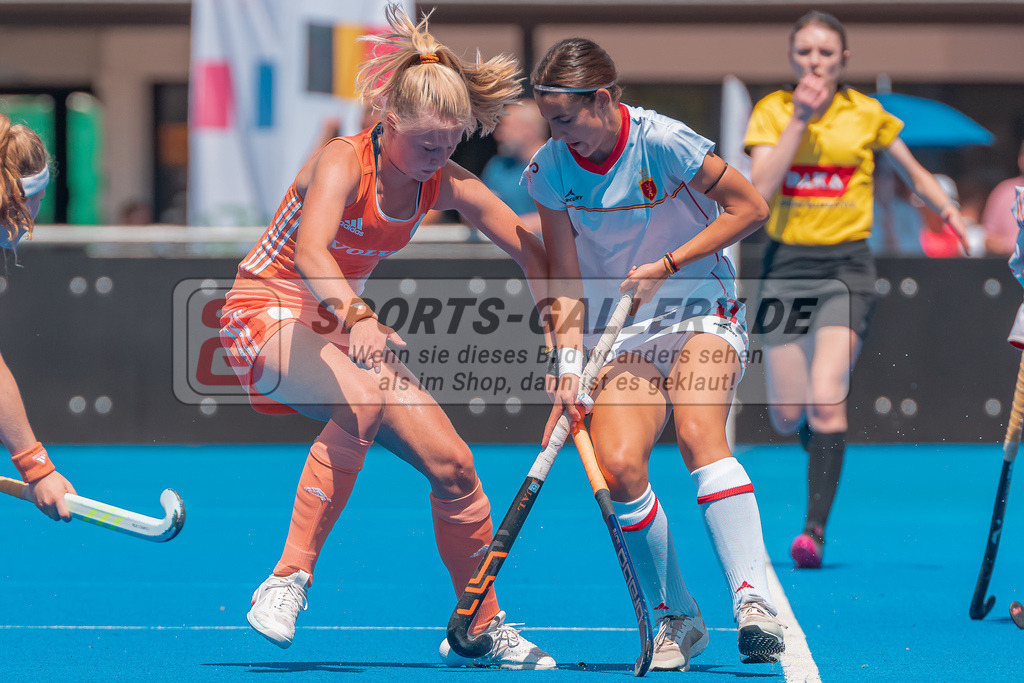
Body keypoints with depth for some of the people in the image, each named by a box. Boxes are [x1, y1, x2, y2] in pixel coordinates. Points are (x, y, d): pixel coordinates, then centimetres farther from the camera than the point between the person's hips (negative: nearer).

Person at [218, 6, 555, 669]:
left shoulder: (447, 185, -4)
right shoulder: (342, 162, -23)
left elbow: (533, 251, 2)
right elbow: (310, 254, -41)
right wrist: (358, 317, -59)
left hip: (345, 324, 7)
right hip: (268, 311, -7)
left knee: (453, 466, -3)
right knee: (363, 401, -38)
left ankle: (481, 629, 16)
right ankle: (288, 581, -33)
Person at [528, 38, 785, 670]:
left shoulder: (663, 142, -17)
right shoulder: (551, 169, -4)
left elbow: (750, 208, -9)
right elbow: (567, 281, 1)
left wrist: (666, 266, -15)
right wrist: (570, 368, -11)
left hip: (702, 314, -3)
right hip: (623, 334, 4)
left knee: (698, 433, -30)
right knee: (618, 465, -19)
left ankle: (754, 602, -36)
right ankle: (677, 618, -4)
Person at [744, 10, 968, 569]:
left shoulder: (865, 115, 1)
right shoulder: (771, 111, 0)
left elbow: (913, 172, 15)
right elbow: (760, 191, -13)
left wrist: (949, 211, -1)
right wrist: (798, 122, -16)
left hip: (846, 267, -2)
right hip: (786, 265, 2)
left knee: (826, 401, -19)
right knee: (787, 416, 3)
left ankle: (815, 528, -19)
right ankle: (818, 441, 39)